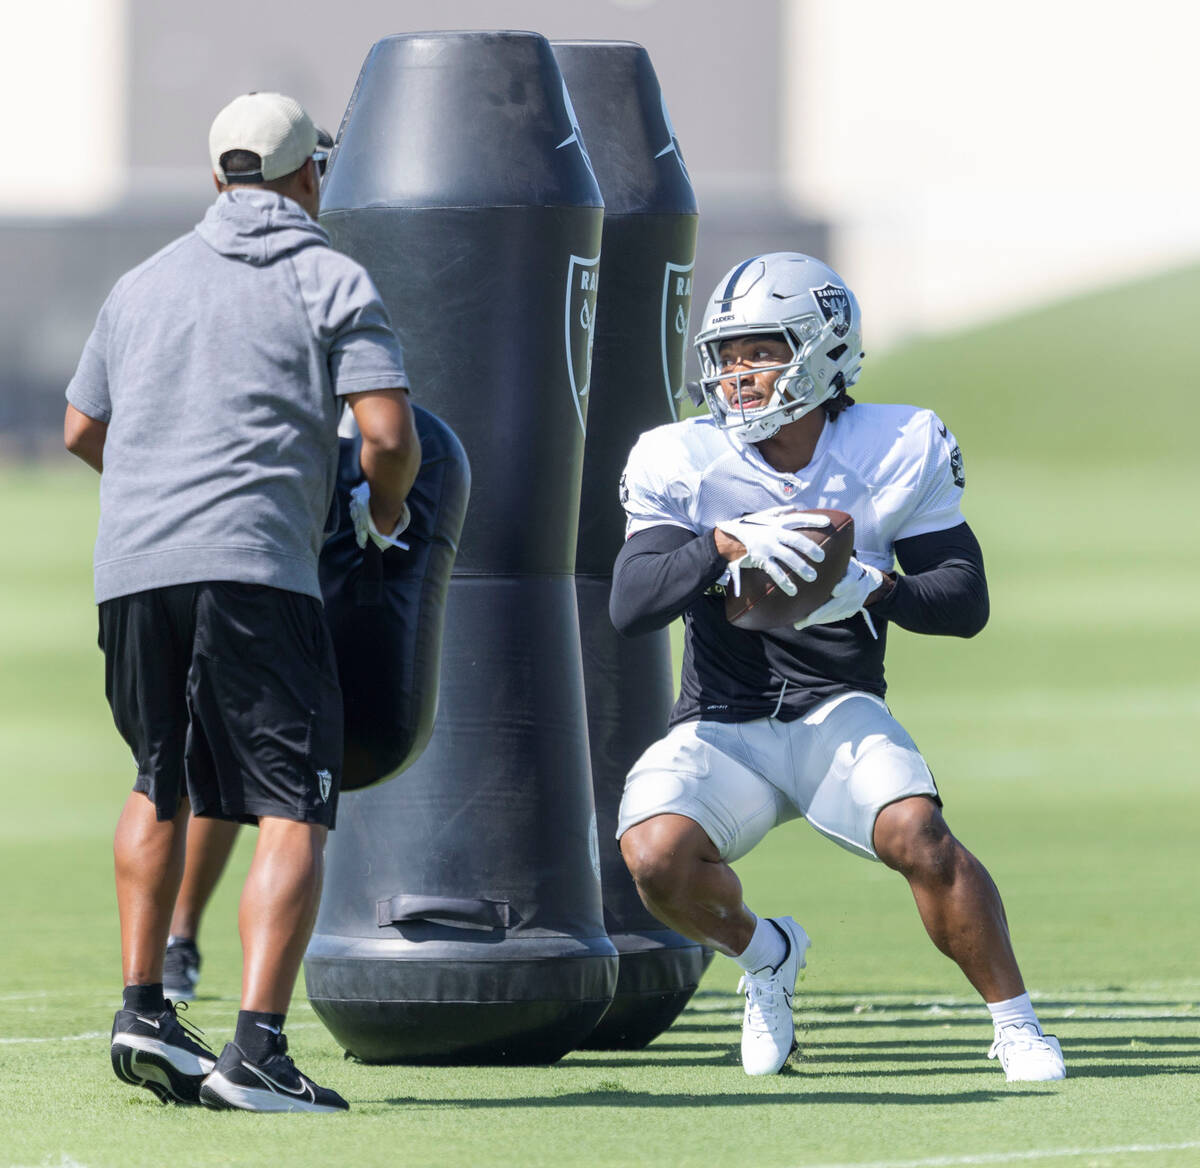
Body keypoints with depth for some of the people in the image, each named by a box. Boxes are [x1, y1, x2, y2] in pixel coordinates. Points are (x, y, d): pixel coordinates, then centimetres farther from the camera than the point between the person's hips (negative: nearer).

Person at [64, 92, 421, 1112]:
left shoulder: (144, 284, 20)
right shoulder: (331, 282, 5)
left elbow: (83, 431, 30)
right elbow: (389, 433, -6)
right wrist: (387, 507, 15)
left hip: (131, 567, 5)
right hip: (255, 568, -5)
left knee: (161, 787, 26)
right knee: (293, 812, -5)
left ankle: (143, 1008, 21)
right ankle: (254, 1050, -18)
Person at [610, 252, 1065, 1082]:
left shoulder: (896, 452, -3)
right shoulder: (683, 463, -5)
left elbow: (966, 601, -4)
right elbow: (629, 603, -16)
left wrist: (873, 591, -24)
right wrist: (727, 545, -32)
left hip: (838, 713, -1)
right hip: (720, 727, 1)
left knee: (918, 836, -29)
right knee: (656, 854, -27)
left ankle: (1016, 1025, -11)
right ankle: (764, 957, 6)